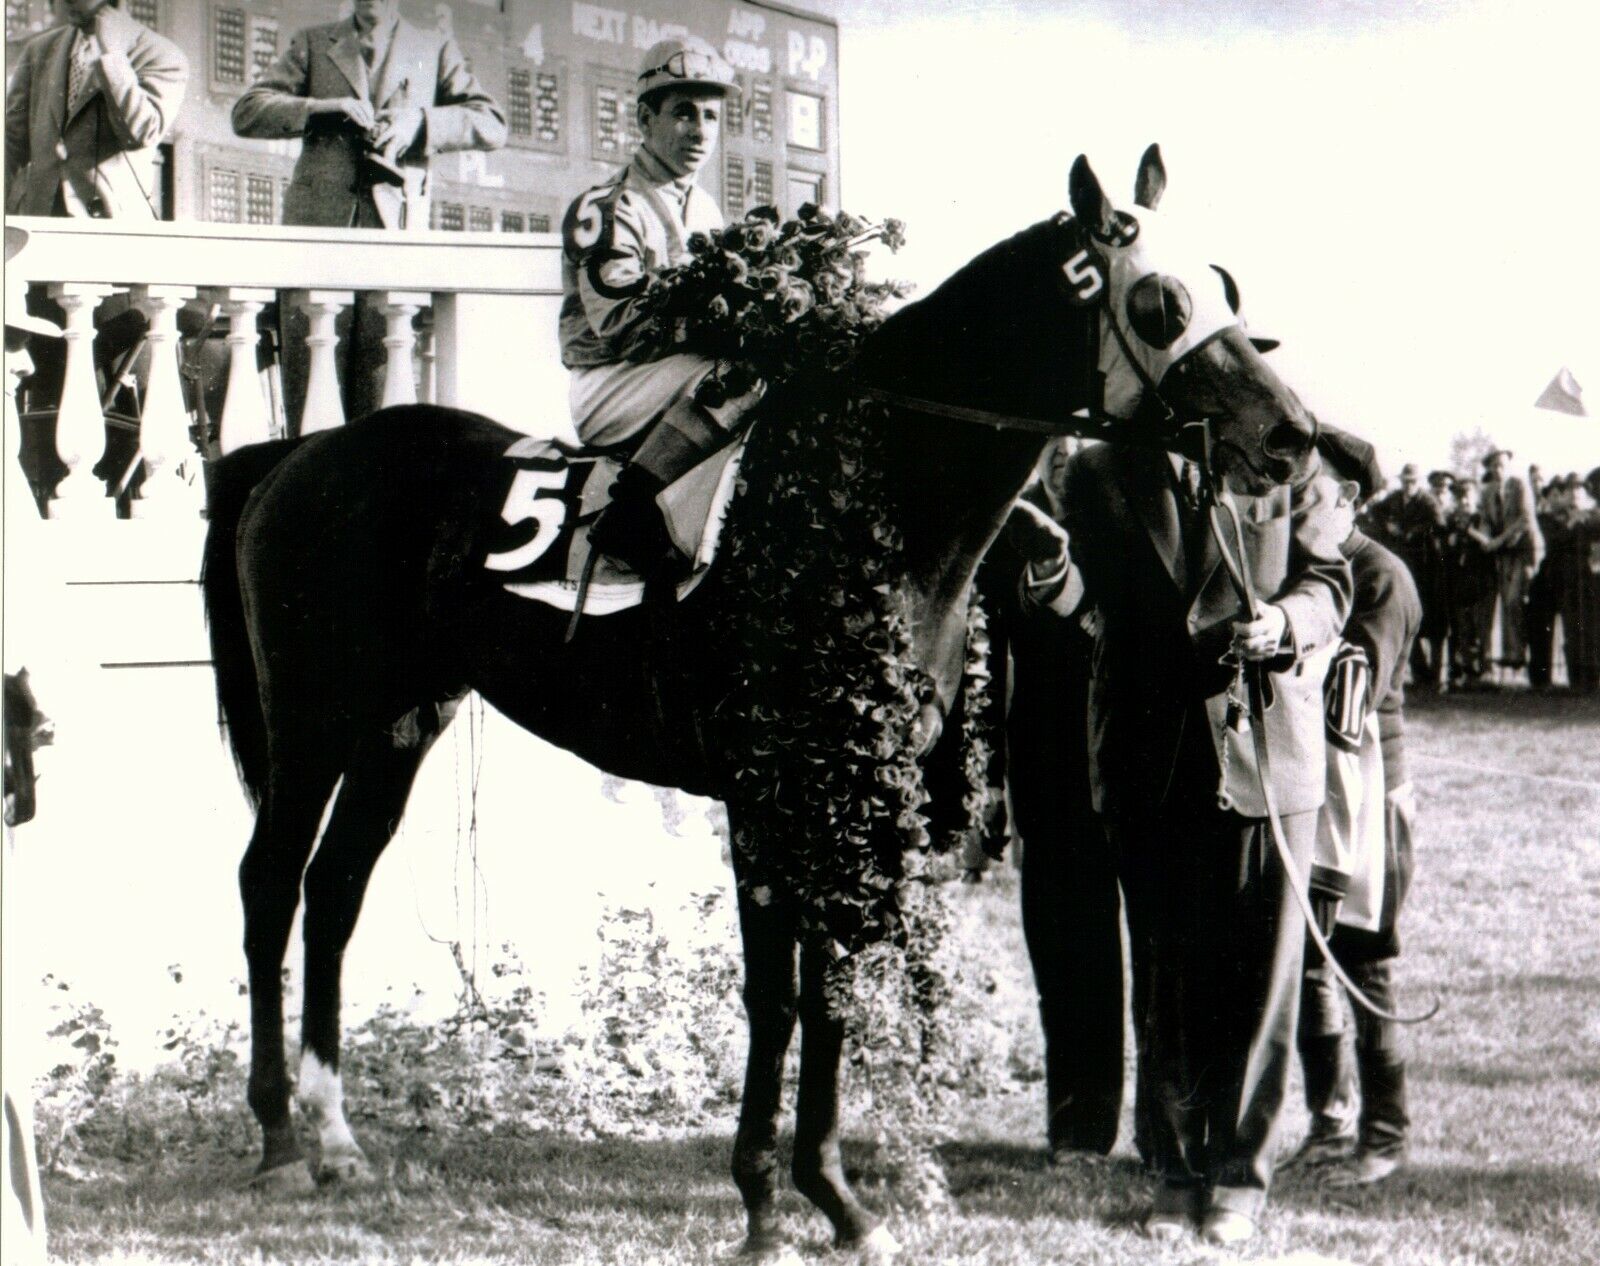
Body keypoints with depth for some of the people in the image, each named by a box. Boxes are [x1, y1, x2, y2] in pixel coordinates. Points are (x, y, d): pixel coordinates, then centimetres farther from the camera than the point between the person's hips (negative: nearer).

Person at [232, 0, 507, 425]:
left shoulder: (435, 50, 19)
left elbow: (491, 124, 9)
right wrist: (319, 109, -6)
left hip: (395, 230, -1)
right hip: (319, 226, 1)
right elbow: (247, 112, 10)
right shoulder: (313, 44, 20)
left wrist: (421, 122, -6)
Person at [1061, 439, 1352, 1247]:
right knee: (1162, 979, 8)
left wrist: (1283, 621, -20)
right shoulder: (1102, 474, 6)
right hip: (1150, 763, 2)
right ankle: (1176, 1170, 18)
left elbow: (1327, 578, 1)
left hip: (1264, 755, -2)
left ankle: (1239, 1175, 11)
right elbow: (1111, 603, 8)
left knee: (1258, 975, 1)